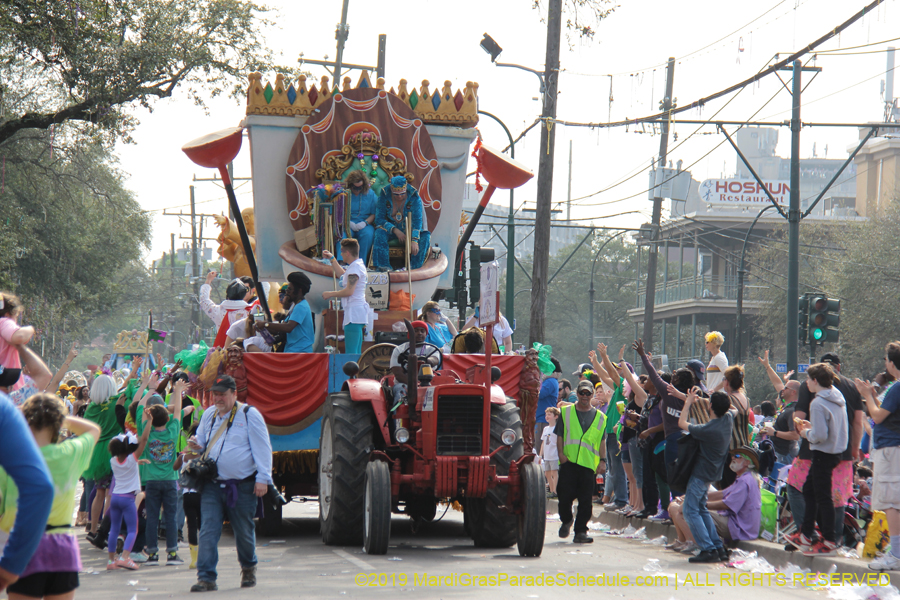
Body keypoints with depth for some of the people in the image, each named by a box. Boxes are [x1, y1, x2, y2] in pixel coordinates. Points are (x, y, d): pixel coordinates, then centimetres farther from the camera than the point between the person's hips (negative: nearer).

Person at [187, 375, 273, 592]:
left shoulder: (249, 414, -2)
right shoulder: (208, 415, 13)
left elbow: (262, 448, -4)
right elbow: (202, 442, 25)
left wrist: (262, 478, -10)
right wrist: (197, 446, -1)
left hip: (242, 486, -3)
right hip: (212, 485, 3)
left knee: (244, 531, 9)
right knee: (208, 531, -8)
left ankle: (248, 568, 33)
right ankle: (206, 578, -9)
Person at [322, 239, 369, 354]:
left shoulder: (355, 267, -14)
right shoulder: (357, 265, 19)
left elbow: (349, 291, -22)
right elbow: (342, 275, 38)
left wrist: (330, 294, -10)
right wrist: (332, 259, 38)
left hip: (354, 314, -11)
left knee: (351, 354, -14)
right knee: (356, 353, 11)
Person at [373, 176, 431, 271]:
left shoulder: (414, 197, -13)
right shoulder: (384, 196, -12)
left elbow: (417, 220, -20)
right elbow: (379, 219, -12)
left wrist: (414, 240, -35)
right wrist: (395, 230, -26)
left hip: (409, 230, 1)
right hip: (390, 229, 0)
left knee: (425, 237, -27)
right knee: (380, 233, -33)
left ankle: (413, 267, -30)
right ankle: (384, 267, -36)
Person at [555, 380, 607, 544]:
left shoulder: (600, 417, 13)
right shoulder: (566, 412, 11)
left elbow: (602, 442, 13)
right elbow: (559, 436, 9)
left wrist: (603, 460, 2)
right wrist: (561, 454, -4)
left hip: (589, 464, 0)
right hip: (569, 462, 0)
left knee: (585, 500, -4)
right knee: (565, 495, -5)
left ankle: (580, 531, 2)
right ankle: (566, 521, 23)